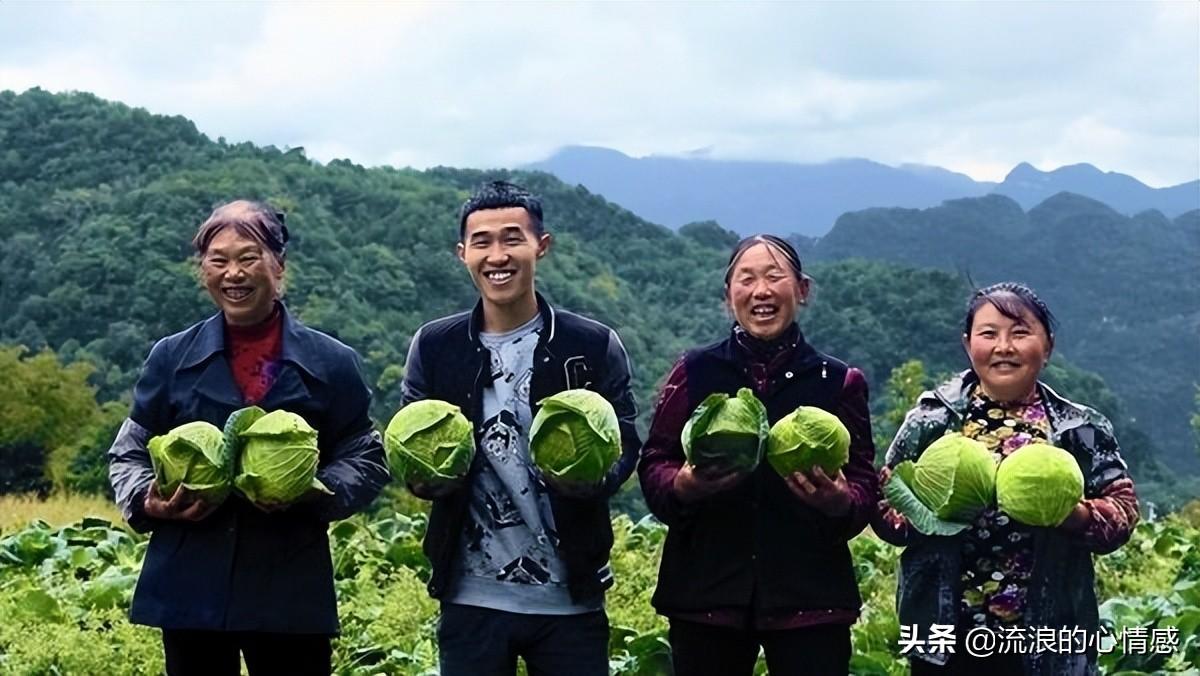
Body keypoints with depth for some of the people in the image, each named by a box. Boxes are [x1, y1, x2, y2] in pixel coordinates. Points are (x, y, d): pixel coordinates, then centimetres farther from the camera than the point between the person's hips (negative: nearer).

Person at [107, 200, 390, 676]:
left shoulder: (330, 363, 4)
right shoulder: (172, 359, 8)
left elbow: (366, 462, 4)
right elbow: (129, 454, 12)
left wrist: (310, 490, -16)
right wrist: (148, 498, -9)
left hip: (292, 591, -1)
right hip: (190, 588, 1)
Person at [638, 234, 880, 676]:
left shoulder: (838, 382, 6)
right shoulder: (693, 373, 5)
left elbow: (866, 485, 5)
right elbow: (652, 466, 5)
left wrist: (840, 502, -17)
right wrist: (682, 486, -17)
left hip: (809, 594, 0)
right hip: (706, 592, 0)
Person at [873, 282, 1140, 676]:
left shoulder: (1081, 430, 4)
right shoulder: (930, 421, 4)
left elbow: (1123, 513, 2)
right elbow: (885, 509, 5)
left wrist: (1073, 515, -17)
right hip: (947, 636, 0)